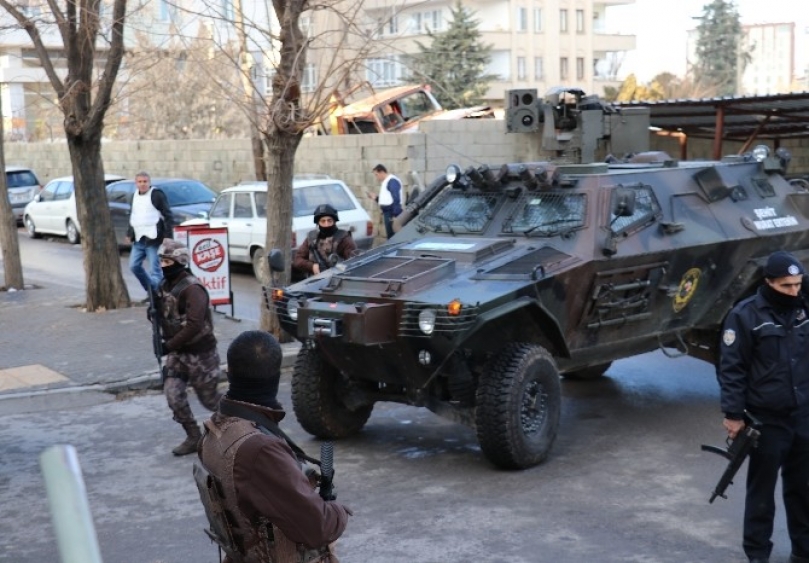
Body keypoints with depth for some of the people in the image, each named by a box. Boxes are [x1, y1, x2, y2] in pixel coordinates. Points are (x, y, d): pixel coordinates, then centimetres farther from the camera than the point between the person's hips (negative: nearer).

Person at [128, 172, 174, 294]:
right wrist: (129, 233, 21)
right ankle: (151, 291, 23)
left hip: (153, 238, -8)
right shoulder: (135, 196, 15)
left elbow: (168, 215, -10)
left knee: (154, 270, -8)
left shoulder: (157, 194, -7)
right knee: (134, 266, 8)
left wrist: (168, 236, -16)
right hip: (138, 239, 8)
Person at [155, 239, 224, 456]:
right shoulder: (165, 285, 5)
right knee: (173, 395, -5)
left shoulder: (192, 288, -22)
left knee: (209, 398, 7)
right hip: (177, 352, 7)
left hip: (199, 352, -7)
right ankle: (194, 437, 9)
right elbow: (165, 316, 21)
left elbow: (194, 325, -30)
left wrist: (169, 345, -27)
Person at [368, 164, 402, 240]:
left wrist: (395, 215, -24)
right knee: (390, 236, 10)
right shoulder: (384, 182, 20)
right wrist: (375, 198, 13)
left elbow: (396, 199, -20)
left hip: (392, 213, -10)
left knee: (393, 236, -11)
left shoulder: (392, 181, -12)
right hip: (387, 213, 10)